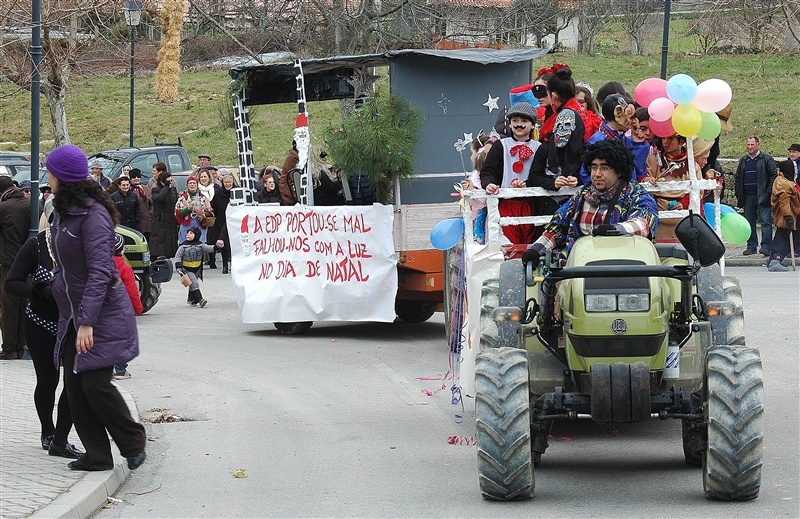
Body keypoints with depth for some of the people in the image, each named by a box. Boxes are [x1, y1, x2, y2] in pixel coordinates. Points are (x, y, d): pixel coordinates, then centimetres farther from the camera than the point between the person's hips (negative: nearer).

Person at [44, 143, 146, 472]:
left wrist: (87, 321, -27)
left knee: (95, 384, -11)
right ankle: (96, 456, 11)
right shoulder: (62, 212, 9)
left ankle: (133, 443, 9)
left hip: (103, 315, -9)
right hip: (71, 315, 9)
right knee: (74, 386, 5)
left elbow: (99, 271, -23)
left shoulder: (93, 214, -19)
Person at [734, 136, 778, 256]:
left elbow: (774, 176, -3)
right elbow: (738, 178, 20)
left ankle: (766, 246, -10)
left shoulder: (766, 159, 0)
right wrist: (738, 194, 11)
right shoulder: (743, 160, 16)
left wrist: (768, 192, -11)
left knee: (766, 222, -8)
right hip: (748, 196, 5)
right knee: (749, 223, 7)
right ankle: (751, 246, 13)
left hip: (762, 197, -5)